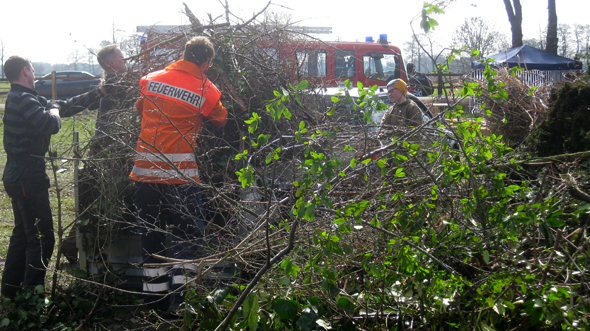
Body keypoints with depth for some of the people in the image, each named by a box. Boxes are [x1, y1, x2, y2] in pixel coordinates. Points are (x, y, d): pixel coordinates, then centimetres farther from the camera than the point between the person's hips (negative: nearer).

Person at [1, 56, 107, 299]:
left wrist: (98, 93, 15)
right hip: (28, 175, -11)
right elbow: (52, 125, -25)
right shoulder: (23, 100, -17)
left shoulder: (19, 98, 16)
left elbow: (66, 106, 17)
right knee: (42, 237, -5)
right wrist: (53, 110, -3)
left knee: (23, 232, 20)